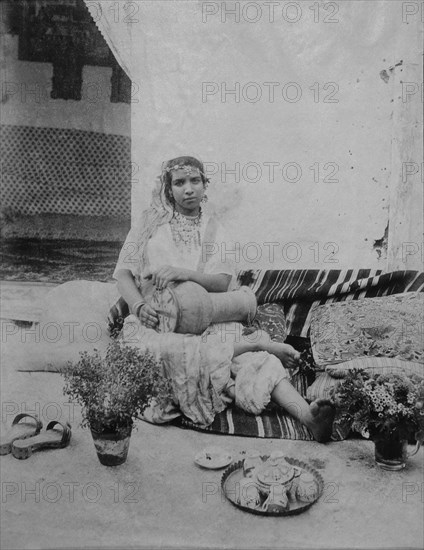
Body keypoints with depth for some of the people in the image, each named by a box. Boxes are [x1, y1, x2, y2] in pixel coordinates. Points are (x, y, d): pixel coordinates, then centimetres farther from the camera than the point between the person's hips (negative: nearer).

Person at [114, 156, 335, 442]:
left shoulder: (213, 229, 12)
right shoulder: (151, 223, 9)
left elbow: (222, 282, -2)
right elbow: (123, 272, 5)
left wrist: (184, 273, -21)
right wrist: (139, 305, -15)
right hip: (156, 322, -1)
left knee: (254, 360, -30)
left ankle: (307, 414, -45)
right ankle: (259, 343, -28)